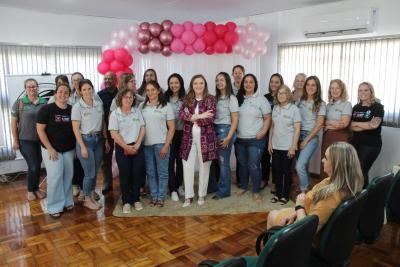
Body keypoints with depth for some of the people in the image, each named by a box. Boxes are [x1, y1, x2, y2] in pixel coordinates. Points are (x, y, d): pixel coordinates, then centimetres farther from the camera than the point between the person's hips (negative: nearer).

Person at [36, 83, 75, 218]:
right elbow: (40, 130, -10)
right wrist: (50, 148, -14)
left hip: (68, 149, 4)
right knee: (55, 177, -3)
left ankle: (67, 201, 25)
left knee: (68, 175, 9)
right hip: (52, 149, -4)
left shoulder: (72, 110, 0)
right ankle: (54, 207, 10)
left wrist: (75, 147, 3)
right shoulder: (46, 109, -10)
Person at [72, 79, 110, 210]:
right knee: (90, 173, 0)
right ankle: (87, 199, 19)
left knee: (95, 171, 13)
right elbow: (75, 129, -11)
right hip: (85, 140, -5)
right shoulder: (77, 107, -10)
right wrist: (82, 147, -14)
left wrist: (106, 140, 9)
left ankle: (92, 194, 33)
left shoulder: (99, 104, 4)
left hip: (98, 139, 5)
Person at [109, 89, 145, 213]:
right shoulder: (115, 114, -4)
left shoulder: (137, 111, 5)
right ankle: (126, 202, 16)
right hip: (122, 148, -2)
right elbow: (114, 134, -10)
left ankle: (136, 200, 20)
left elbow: (142, 129, 3)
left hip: (137, 147, 3)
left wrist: (137, 145, -9)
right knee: (124, 175, 4)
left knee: (137, 174, 5)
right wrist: (127, 147, -13)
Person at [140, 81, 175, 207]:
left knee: (162, 172, 3)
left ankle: (161, 197, 15)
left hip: (161, 144, -3)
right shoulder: (142, 106, 7)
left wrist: (166, 146, -9)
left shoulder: (166, 106, -1)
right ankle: (153, 196, 22)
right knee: (150, 172, 10)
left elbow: (172, 128, -2)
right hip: (146, 144, 3)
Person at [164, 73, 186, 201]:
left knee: (180, 160, 11)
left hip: (182, 133, 1)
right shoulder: (165, 98, 0)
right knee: (170, 161, -1)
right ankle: (173, 189, 8)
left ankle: (179, 185, 29)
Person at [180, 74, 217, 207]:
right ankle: (188, 196, 15)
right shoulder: (187, 99, 8)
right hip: (188, 137, 2)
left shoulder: (211, 99, 0)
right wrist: (200, 116, -18)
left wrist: (191, 117, -10)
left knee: (204, 166, 8)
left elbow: (211, 118, -12)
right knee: (187, 166, 3)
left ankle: (202, 195, 23)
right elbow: (181, 114, -8)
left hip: (205, 137, -2)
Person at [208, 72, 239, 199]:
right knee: (212, 159, 7)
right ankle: (212, 186, 25)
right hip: (214, 130, 5)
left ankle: (224, 190, 16)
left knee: (223, 161, 2)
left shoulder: (231, 98, -5)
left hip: (225, 130, -5)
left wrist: (228, 137, -13)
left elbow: (235, 120, -8)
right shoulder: (215, 98, 11)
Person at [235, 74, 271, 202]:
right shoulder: (239, 99, 7)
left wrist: (263, 132, -15)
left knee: (254, 166, -3)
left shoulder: (261, 99, -3)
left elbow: (267, 118, -3)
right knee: (242, 164, 16)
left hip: (255, 139, -4)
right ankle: (243, 186, 33)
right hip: (240, 139, 4)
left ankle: (256, 191, 12)